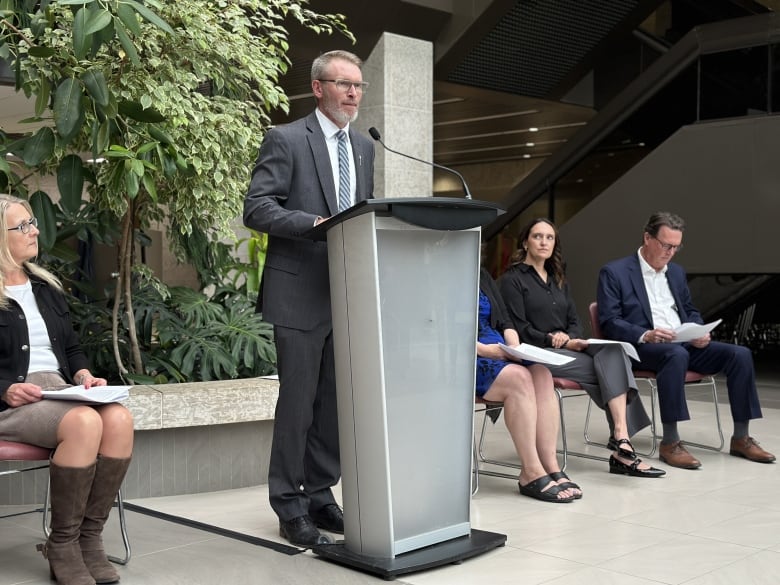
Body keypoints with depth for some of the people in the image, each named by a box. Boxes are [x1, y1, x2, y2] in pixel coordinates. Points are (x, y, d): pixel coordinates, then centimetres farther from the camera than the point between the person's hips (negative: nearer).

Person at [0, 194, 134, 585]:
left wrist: (83, 375, 2)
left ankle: (89, 538, -19)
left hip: (59, 392, 6)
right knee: (84, 423, -34)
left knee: (120, 419, -26)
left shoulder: (46, 288, 19)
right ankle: (62, 546, -20)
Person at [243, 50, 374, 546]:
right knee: (298, 401, 0)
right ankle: (289, 507, 11)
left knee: (336, 401, 10)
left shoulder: (364, 147, 16)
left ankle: (320, 496, 22)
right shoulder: (287, 139, -4)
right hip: (301, 292, -6)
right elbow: (257, 209, -12)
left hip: (348, 293, 6)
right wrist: (314, 223, -24)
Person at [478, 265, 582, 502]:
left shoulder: (483, 276, 21)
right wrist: (481, 348, -19)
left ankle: (551, 467, -24)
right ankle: (532, 473, -26)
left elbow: (505, 322, 17)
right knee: (519, 377, -30)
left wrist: (515, 345, -3)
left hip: (499, 352, 7)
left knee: (542, 373, -21)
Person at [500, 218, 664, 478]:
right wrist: (557, 341, -16)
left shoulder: (558, 281, 24)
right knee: (610, 369, -24)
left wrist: (568, 337, -7)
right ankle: (621, 445, -24)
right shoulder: (512, 279, 1)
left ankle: (621, 440, -38)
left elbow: (575, 322, 17)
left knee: (613, 351, -26)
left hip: (567, 347, 6)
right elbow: (520, 329, -8)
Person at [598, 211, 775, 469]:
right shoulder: (615, 272, -1)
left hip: (684, 345, 7)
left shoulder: (676, 271, 20)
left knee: (740, 354, -15)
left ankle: (741, 438, -7)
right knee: (676, 355, -39)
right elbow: (609, 322, -9)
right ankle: (670, 443, -34)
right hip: (642, 349, -7)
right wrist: (645, 335, -26)